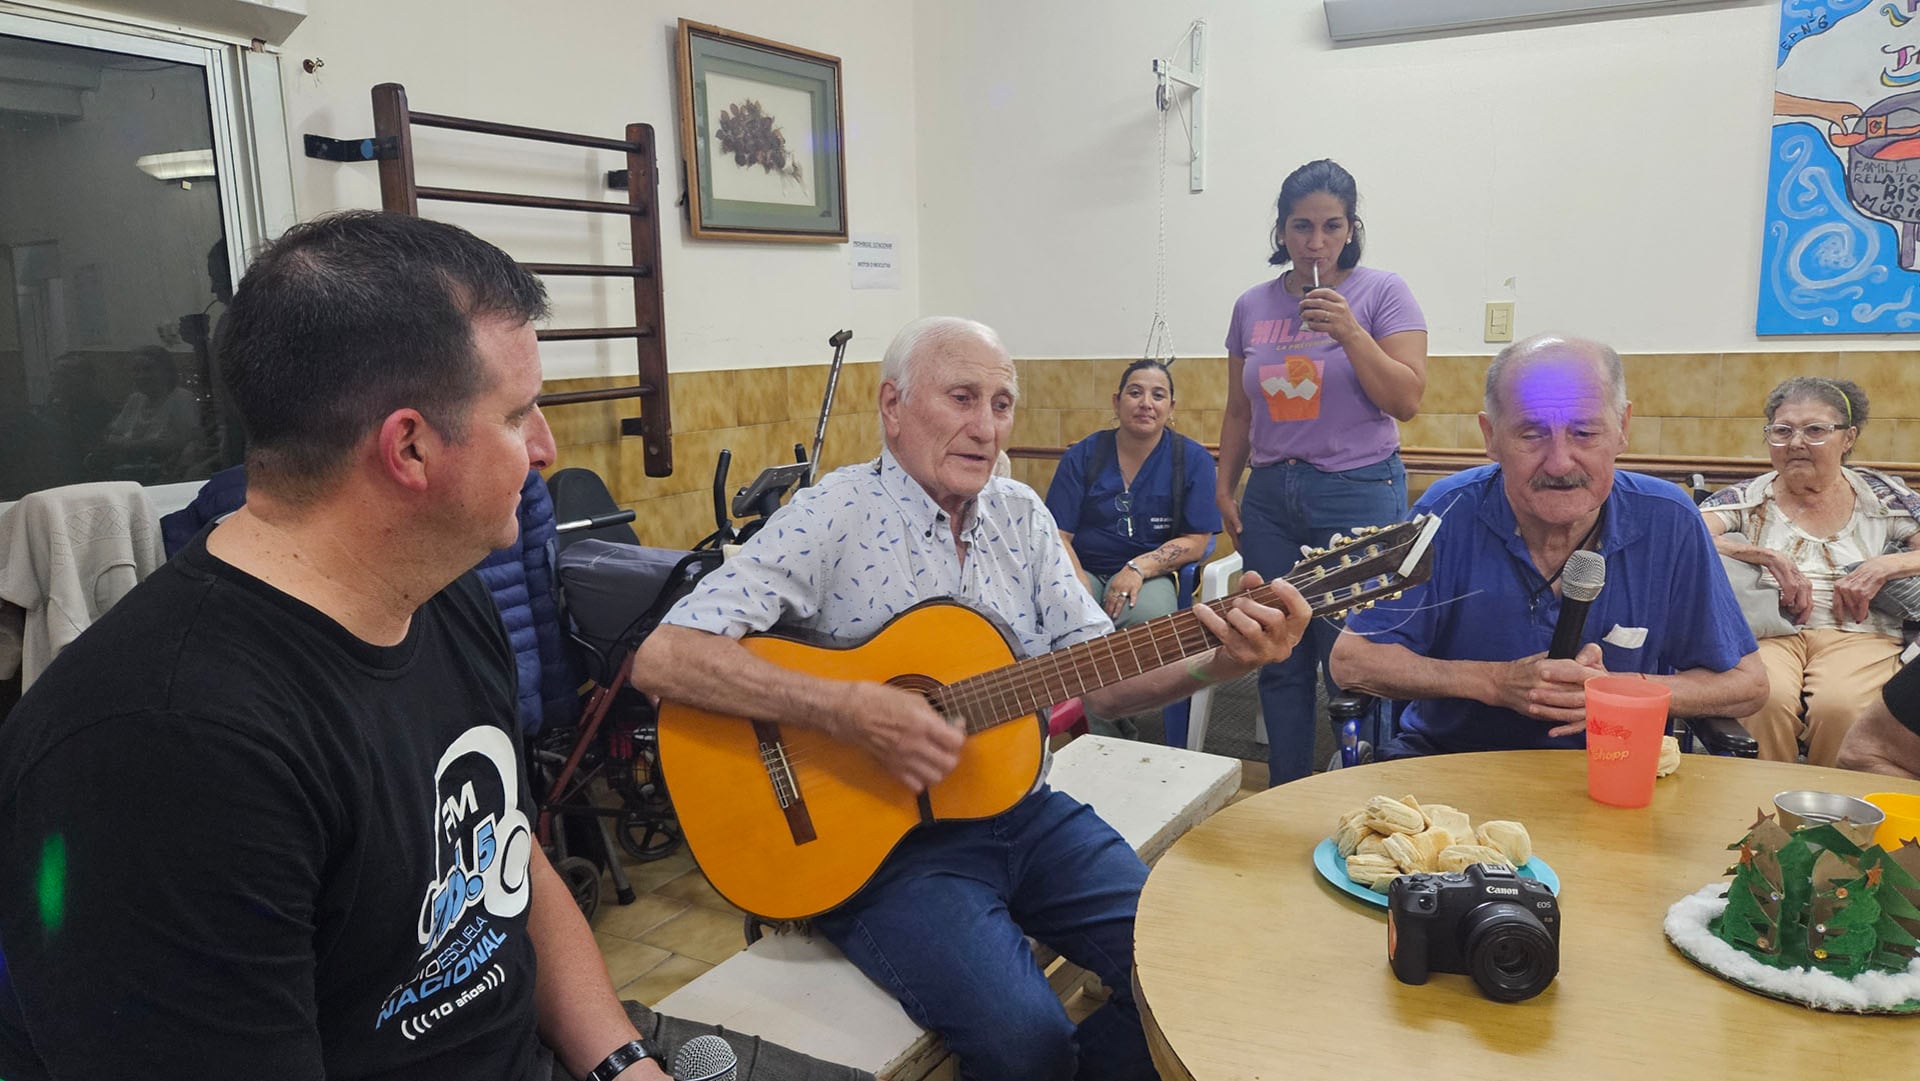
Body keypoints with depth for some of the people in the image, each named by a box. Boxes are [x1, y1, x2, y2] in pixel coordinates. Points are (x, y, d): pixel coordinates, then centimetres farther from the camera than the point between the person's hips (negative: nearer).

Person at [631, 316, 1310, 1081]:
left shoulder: (1021, 515, 7)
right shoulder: (831, 517, -12)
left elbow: (1097, 676, 5)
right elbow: (662, 659, -20)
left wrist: (1216, 665, -14)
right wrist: (849, 711, -28)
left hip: (1021, 809, 6)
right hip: (881, 836, -6)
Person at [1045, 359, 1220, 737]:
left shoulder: (1194, 459, 3)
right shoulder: (1082, 456, 4)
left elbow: (1197, 541, -1)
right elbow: (1058, 535, -1)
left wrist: (1139, 568, -16)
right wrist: (1080, 585, -19)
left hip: (1151, 574, 0)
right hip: (1084, 569, 1)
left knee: (1149, 616, -36)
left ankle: (1113, 718, -9)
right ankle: (1106, 736, -17)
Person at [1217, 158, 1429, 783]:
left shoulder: (1381, 293, -1)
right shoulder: (1253, 307, 10)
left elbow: (1407, 401, -8)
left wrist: (1351, 333, -17)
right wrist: (1224, 489, 11)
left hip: (1360, 492, -4)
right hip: (1272, 497, 4)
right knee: (1281, 662, 9)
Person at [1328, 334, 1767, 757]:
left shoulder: (1668, 522, -8)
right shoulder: (1450, 513, -13)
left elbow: (1747, 684, 1)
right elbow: (1351, 660, -12)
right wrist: (1496, 682, -21)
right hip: (1451, 756, -2)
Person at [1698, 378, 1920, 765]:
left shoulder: (1882, 497, 15)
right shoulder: (1746, 498, 12)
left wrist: (1884, 566, -9)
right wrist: (1767, 556, -13)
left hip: (1857, 634, 1)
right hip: (1764, 630, -1)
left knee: (1839, 705, -33)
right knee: (1767, 701, -35)